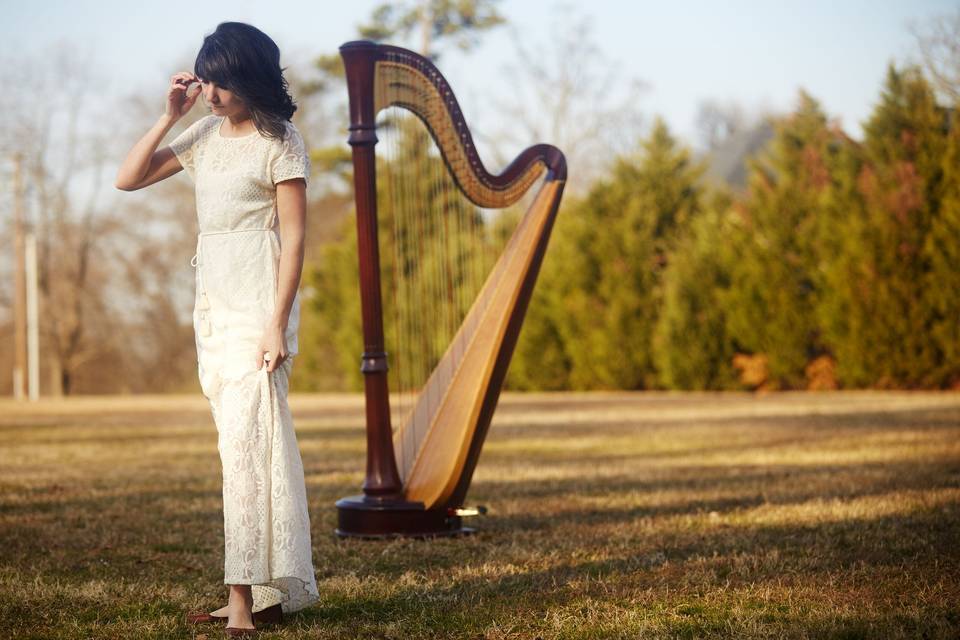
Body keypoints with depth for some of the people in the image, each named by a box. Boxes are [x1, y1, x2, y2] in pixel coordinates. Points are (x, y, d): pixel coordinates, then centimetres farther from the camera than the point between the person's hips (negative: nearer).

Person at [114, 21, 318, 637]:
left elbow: (294, 238, -12)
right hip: (213, 302, 7)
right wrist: (169, 116, 2)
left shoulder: (280, 141, -8)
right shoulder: (206, 134, 11)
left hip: (260, 301, -7)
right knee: (244, 442, 8)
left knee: (245, 439, -12)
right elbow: (128, 178, 13)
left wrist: (277, 325, -19)